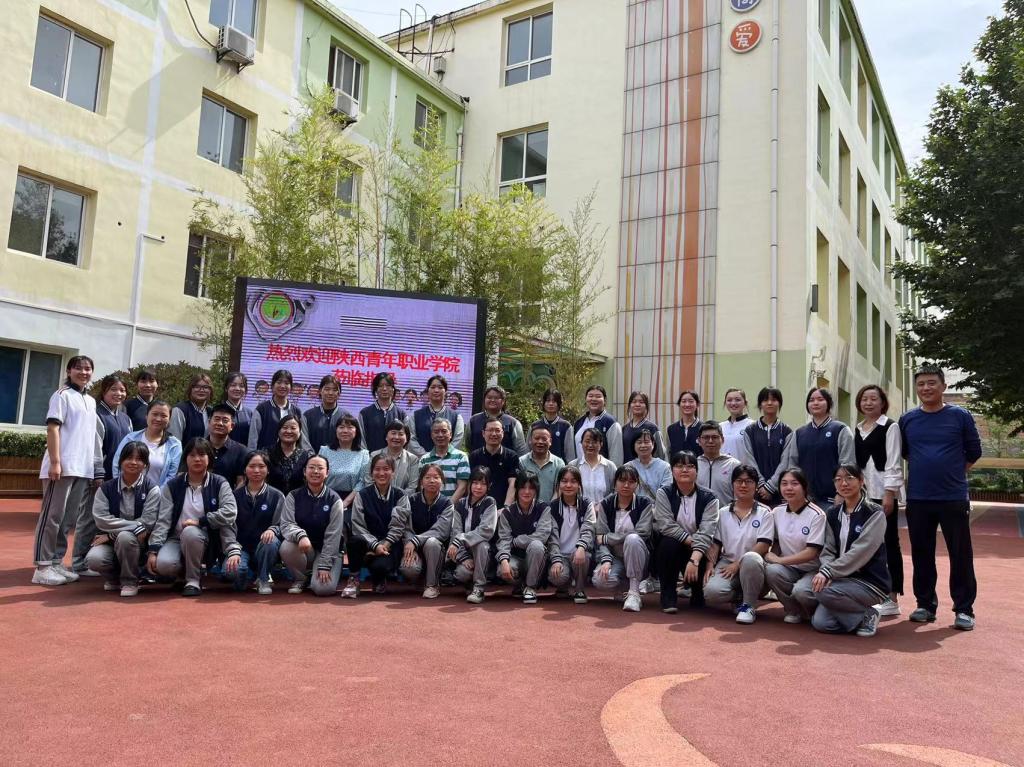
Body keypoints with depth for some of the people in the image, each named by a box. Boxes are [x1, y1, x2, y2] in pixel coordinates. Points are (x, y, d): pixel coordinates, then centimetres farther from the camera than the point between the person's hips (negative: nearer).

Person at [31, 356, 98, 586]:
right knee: (52, 517, -3)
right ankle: (42, 567, 2)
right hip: (63, 466, -7)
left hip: (83, 469, 7)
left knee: (69, 519, 10)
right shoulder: (62, 395, -2)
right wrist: (55, 461, -17)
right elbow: (52, 429, -10)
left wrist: (95, 466, 16)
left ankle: (56, 562, 16)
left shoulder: (91, 401, 18)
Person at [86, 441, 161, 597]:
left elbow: (147, 522, -14)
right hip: (109, 541, 2)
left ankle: (130, 581, -10)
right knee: (93, 559, -29)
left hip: (138, 543, -2)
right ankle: (115, 577, 8)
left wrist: (112, 534, -15)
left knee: (125, 537, -35)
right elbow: (101, 519, -9)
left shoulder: (151, 489, -6)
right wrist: (136, 526, -19)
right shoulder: (106, 488, 3)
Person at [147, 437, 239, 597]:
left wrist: (199, 521, -19)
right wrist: (153, 550, -11)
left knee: (190, 532, -36)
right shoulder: (172, 486, 4)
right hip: (177, 538, 2)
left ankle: (193, 580, -13)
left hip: (204, 539, -2)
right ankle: (181, 575, 8)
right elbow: (163, 520, -2)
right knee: (164, 563, -30)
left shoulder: (219, 484, -1)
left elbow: (229, 513, -15)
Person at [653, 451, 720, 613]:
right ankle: (668, 595, -14)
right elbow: (666, 525, -17)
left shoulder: (708, 498, -8)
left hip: (698, 551, 0)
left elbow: (706, 534, -20)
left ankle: (698, 594, 11)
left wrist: (694, 560, -33)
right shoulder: (664, 493, -6)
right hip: (670, 549, 0)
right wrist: (690, 540, -22)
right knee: (669, 542, -32)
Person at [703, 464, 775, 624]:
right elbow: (715, 543, 11)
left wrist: (738, 564, -14)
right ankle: (739, 597, 6)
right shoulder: (723, 512, 13)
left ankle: (749, 605, -17)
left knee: (750, 558, -40)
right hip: (727, 563, 2)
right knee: (711, 592, -29)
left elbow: (763, 545, -8)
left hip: (752, 567, -2)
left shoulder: (764, 513, 3)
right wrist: (710, 565, -6)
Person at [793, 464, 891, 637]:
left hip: (870, 581, -6)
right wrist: (824, 571, -17)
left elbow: (859, 552, -18)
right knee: (800, 590, -19)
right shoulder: (833, 513, 10)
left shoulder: (874, 513, -8)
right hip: (842, 578, 6)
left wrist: (827, 572, -24)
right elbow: (828, 550, 5)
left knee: (824, 591, -31)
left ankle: (866, 615, -3)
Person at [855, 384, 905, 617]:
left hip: (883, 493, -6)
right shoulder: (857, 430, 14)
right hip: (862, 493, 6)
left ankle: (892, 598, 5)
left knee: (888, 543, -1)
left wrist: (889, 494, -15)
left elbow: (894, 464, -9)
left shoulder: (890, 427, -3)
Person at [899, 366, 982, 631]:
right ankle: (925, 604, 22)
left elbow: (973, 452, 6)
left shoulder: (960, 416, -1)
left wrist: (951, 472, 7)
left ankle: (964, 609, 14)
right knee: (921, 554, 10)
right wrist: (924, 469, 10)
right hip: (918, 499, 2)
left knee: (961, 554, 3)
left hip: (954, 498, -2)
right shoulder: (907, 420, 4)